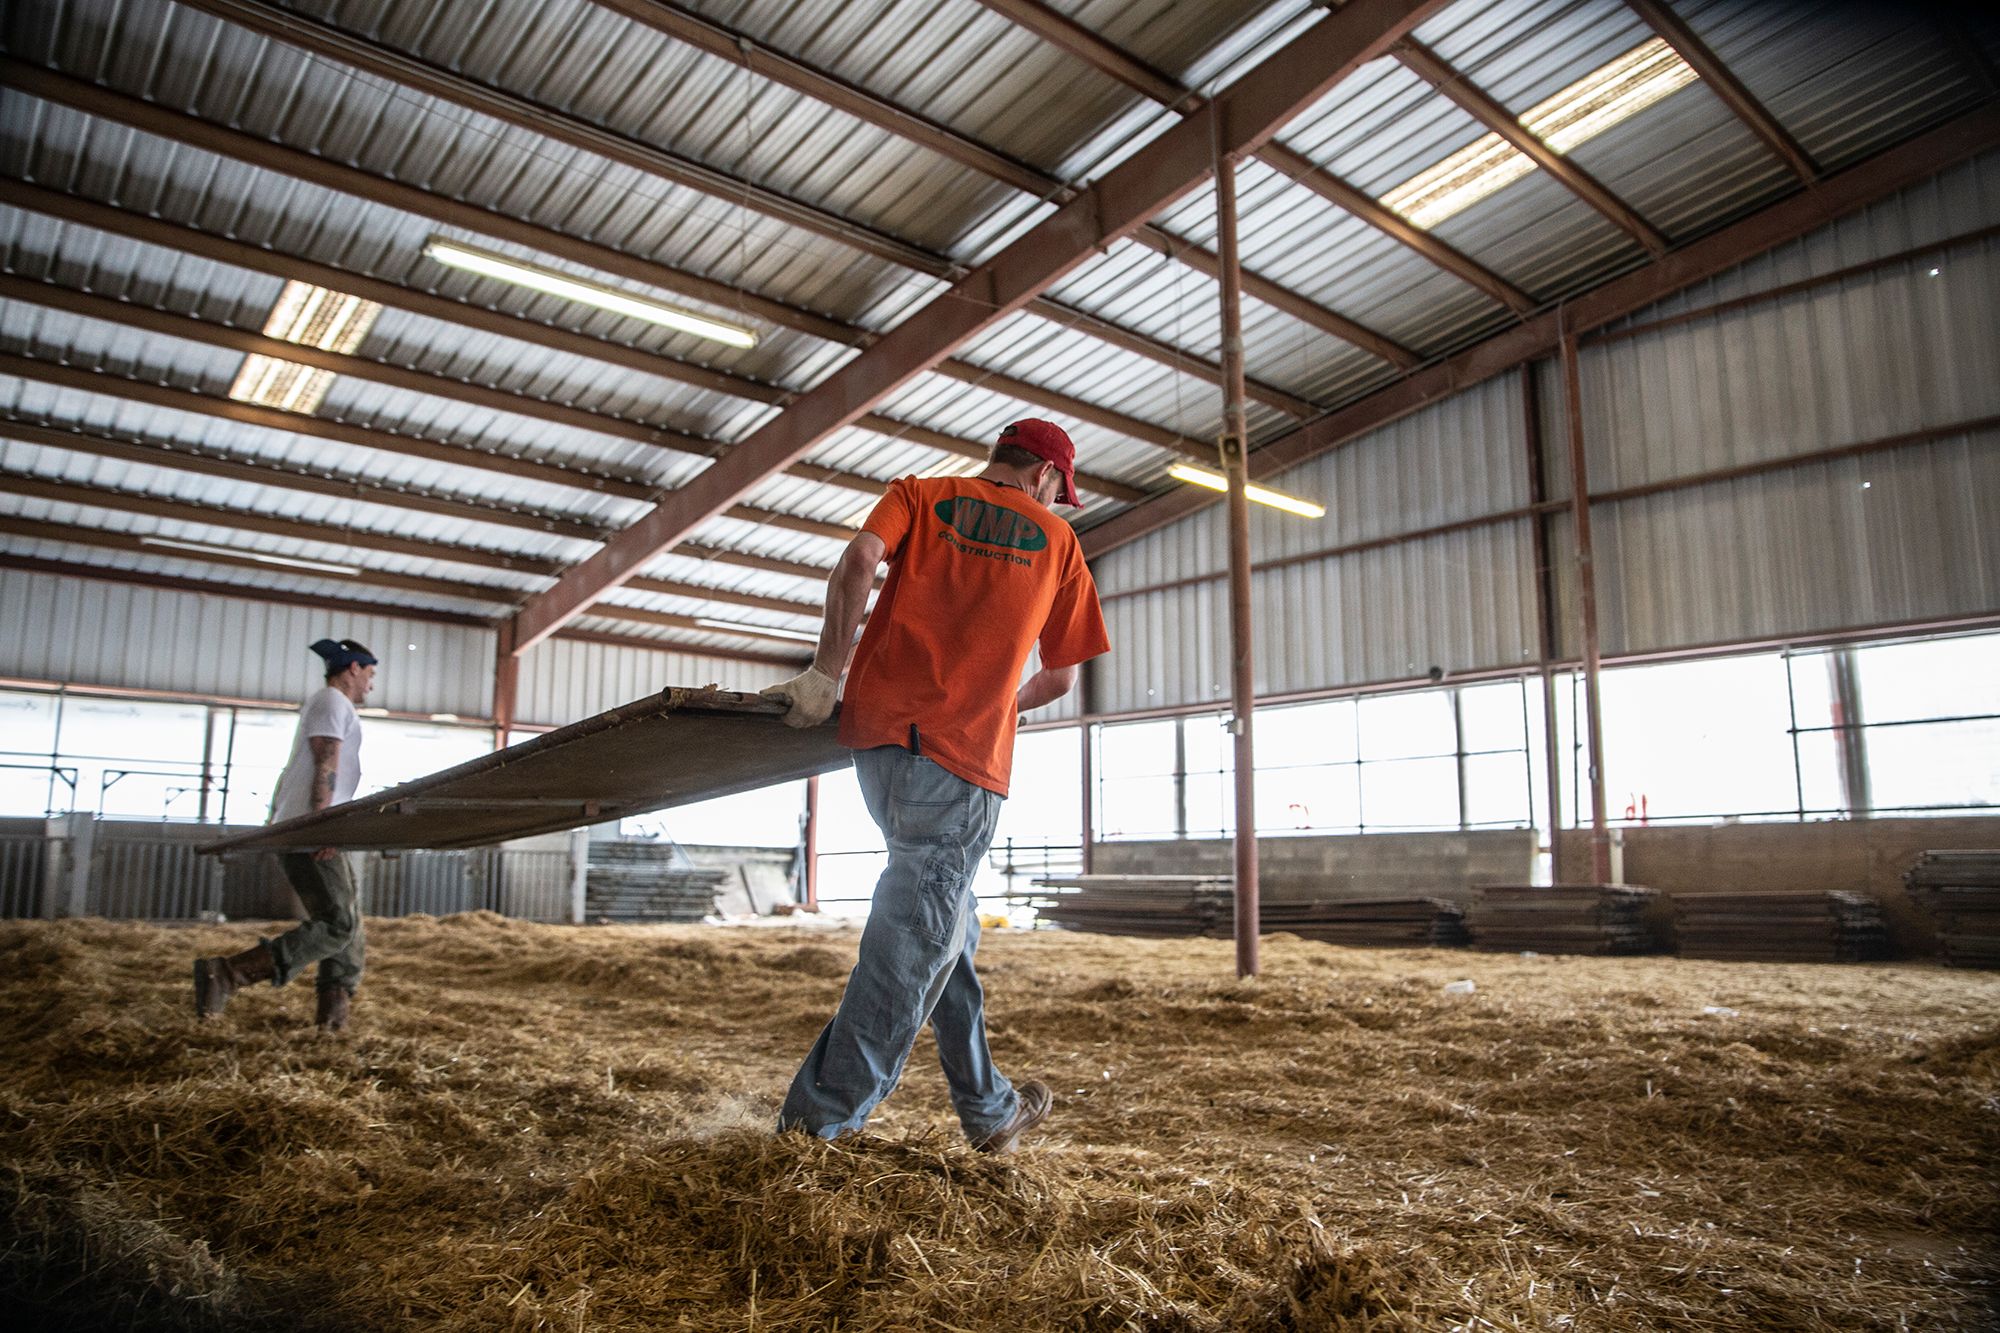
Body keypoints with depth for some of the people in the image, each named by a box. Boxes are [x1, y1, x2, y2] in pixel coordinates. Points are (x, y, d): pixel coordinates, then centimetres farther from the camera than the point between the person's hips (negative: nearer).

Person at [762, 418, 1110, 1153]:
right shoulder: (1056, 540, 14)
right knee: (913, 941, 0)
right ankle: (822, 1120, 0)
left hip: (878, 730, 4)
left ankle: (987, 1107, 27)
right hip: (967, 752, -4)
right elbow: (1060, 679, 15)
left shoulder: (919, 494, 16)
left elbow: (859, 560, -6)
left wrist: (825, 673, -6)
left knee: (945, 924, 17)